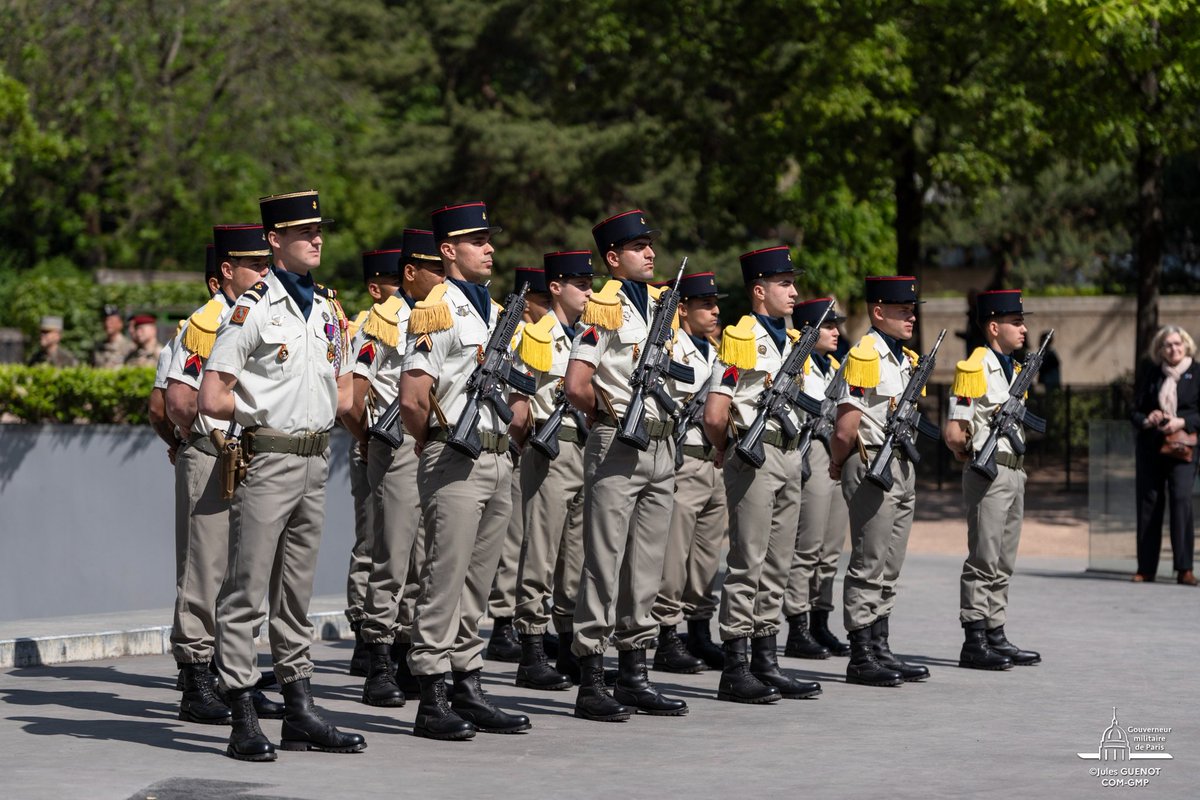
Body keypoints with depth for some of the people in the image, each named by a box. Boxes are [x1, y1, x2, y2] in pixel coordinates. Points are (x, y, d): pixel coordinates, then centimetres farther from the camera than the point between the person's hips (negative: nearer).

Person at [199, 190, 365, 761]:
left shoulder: (329, 309, 13)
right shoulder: (253, 309, -9)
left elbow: (343, 392, 22)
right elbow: (212, 399, -12)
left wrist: (316, 405, 5)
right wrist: (265, 410, -2)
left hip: (315, 461, 7)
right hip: (266, 462, -7)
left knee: (296, 595, 13)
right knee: (245, 593, -4)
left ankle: (300, 714, 17)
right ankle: (244, 722, -4)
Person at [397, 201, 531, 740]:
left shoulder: (496, 311, 17)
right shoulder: (437, 311, -10)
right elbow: (413, 397, -16)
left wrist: (505, 441, 15)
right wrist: (435, 445, -3)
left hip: (499, 459, 8)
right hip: (457, 463, -8)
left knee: (477, 583, 11)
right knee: (445, 580, -7)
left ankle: (469, 691, 16)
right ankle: (432, 701, -5)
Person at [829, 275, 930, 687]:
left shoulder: (907, 359, 16)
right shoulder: (864, 355, -13)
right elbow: (846, 426, -15)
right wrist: (837, 465, -2)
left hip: (903, 468, 9)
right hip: (872, 468, -9)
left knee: (888, 569, 12)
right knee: (868, 567, -5)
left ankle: (880, 650, 17)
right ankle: (861, 658, -2)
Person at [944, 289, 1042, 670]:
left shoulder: (1016, 369, 16)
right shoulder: (973, 369, -12)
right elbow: (954, 434, -16)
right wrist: (972, 453, -1)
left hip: (1014, 473, 9)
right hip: (989, 476, -9)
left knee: (1003, 564, 11)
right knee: (983, 562, -7)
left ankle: (996, 636, 17)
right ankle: (974, 643, -5)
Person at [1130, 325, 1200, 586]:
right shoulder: (1150, 373, 9)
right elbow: (1135, 409, 12)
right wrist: (1145, 420, -9)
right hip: (1151, 447, 3)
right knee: (1148, 504, 4)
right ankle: (1146, 567, 10)